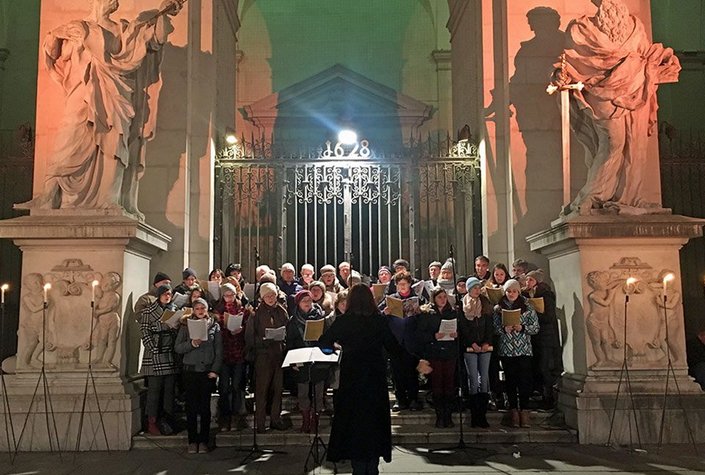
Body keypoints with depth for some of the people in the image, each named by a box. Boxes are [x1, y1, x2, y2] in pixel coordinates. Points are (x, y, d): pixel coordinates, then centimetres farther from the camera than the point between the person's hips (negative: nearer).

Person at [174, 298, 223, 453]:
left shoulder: (215, 326, 7)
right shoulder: (186, 325, 7)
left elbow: (219, 351, 5)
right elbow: (177, 347, 2)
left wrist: (215, 370, -4)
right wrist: (191, 344, -15)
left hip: (208, 371, 0)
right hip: (190, 370, 0)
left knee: (205, 407, 3)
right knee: (191, 407, 1)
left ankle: (203, 441, 11)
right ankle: (192, 441, 10)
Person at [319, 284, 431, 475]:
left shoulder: (343, 322, -6)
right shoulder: (380, 321, -4)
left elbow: (323, 343, -5)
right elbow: (394, 347, -2)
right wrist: (416, 362, 8)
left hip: (351, 376, -1)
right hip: (376, 377, 1)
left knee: (354, 418, 7)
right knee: (375, 418, 11)